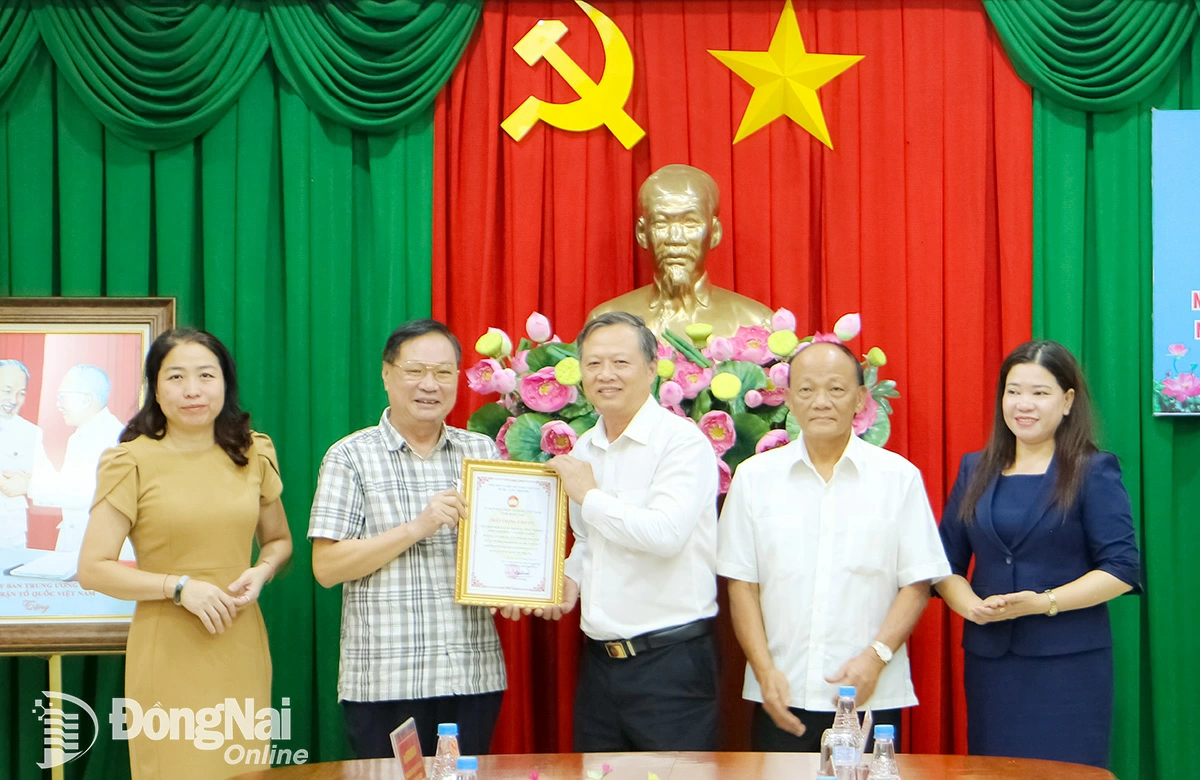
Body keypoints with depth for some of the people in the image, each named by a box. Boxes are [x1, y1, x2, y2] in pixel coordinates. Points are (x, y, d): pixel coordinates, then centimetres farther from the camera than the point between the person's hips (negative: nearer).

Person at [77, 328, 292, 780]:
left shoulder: (252, 455, 8)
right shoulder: (133, 463, -5)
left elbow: (279, 540, 21)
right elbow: (92, 569, -7)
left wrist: (261, 572, -1)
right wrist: (179, 586, -16)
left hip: (241, 649, 4)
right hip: (169, 654, -4)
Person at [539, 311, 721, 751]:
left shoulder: (683, 442, -10)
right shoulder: (583, 451, 13)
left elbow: (665, 533, -25)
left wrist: (588, 495, -13)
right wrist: (571, 577, 6)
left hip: (670, 663, -7)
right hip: (599, 661, 7)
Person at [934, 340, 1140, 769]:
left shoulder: (1094, 473, 0)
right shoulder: (975, 471, 13)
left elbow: (1122, 570, -7)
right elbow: (946, 563, 12)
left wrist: (1045, 602, -17)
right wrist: (971, 605, -9)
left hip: (1068, 664, -4)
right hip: (989, 663, 4)